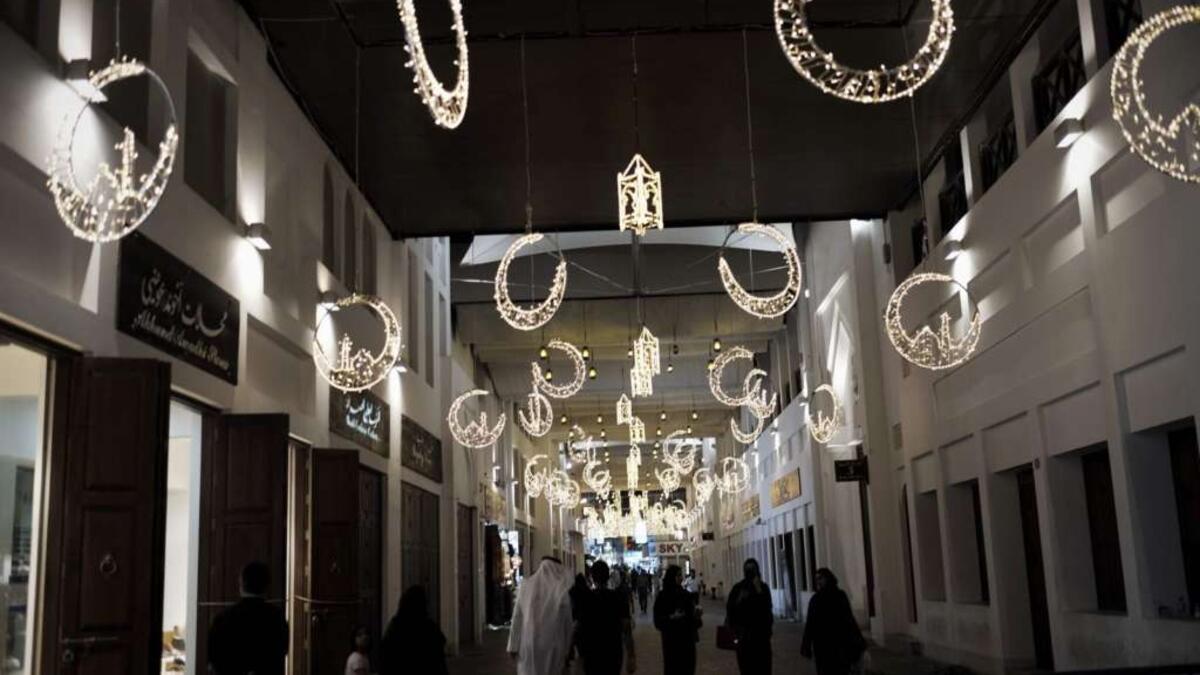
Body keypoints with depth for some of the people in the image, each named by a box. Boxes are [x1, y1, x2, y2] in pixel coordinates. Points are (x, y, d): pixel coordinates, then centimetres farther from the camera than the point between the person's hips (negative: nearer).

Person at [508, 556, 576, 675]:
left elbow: (517, 618, 3)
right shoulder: (561, 590, -3)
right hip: (552, 644, -2)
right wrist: (568, 648, 7)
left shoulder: (526, 585, 3)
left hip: (528, 644, 2)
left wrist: (514, 646, 6)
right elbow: (567, 621, 0)